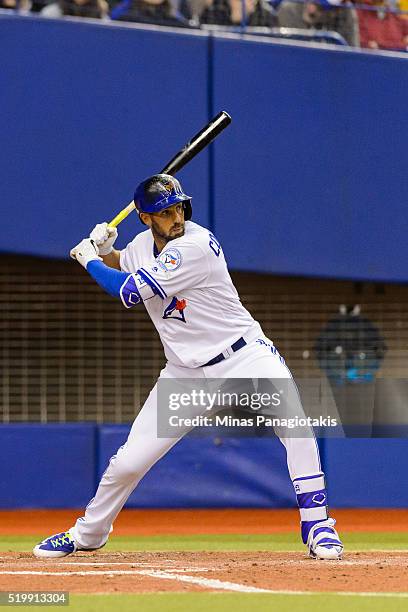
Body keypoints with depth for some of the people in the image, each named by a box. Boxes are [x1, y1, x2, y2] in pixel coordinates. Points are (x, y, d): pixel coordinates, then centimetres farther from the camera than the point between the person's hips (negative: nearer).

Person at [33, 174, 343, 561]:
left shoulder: (197, 246, -24)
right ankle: (87, 535, 25)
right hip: (185, 372, 5)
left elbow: (130, 291, -22)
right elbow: (121, 267, 26)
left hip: (244, 355, -5)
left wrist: (88, 260, -5)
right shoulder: (143, 244, 1)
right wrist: (102, 249, 3)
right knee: (128, 461, 2)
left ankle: (317, 528, -20)